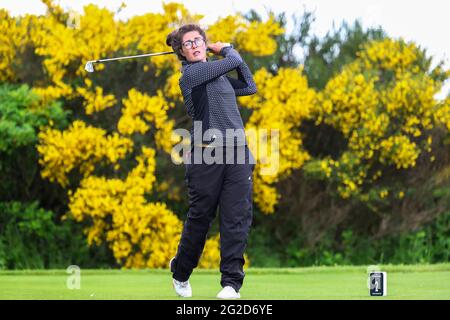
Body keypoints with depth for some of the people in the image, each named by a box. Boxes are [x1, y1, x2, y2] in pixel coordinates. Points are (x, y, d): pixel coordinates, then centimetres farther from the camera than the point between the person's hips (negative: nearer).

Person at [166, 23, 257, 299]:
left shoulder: (219, 76, 22)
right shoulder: (192, 74, -2)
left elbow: (249, 86, 28)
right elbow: (234, 62, -2)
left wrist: (219, 50, 25)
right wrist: (227, 49, 22)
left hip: (237, 153, 6)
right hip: (207, 154, -6)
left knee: (238, 217, -6)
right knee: (200, 216, 2)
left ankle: (232, 282, -8)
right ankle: (181, 272, 24)